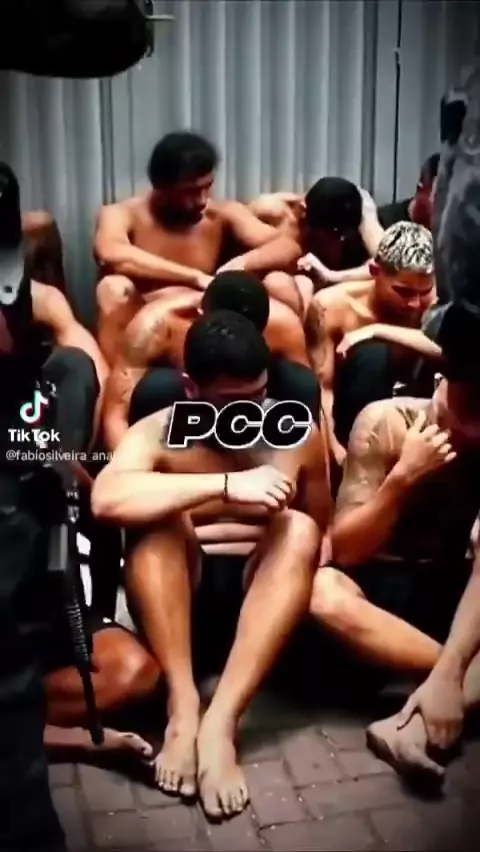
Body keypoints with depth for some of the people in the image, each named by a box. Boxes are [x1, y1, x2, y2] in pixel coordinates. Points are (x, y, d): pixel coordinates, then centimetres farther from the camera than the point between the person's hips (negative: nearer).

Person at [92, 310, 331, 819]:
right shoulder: (157, 434, -9)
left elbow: (321, 534, 11)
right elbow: (107, 499, -32)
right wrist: (226, 486, -37)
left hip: (263, 589, 2)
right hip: (178, 593, -1)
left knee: (299, 529, -28)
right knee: (159, 520, -29)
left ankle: (220, 723, -38)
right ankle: (182, 710, -33)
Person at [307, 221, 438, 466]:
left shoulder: (432, 305, -14)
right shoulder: (333, 306, -20)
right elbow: (321, 388, -21)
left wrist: (378, 330, -34)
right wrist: (336, 450, -35)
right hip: (347, 420, -2)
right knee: (372, 355, -31)